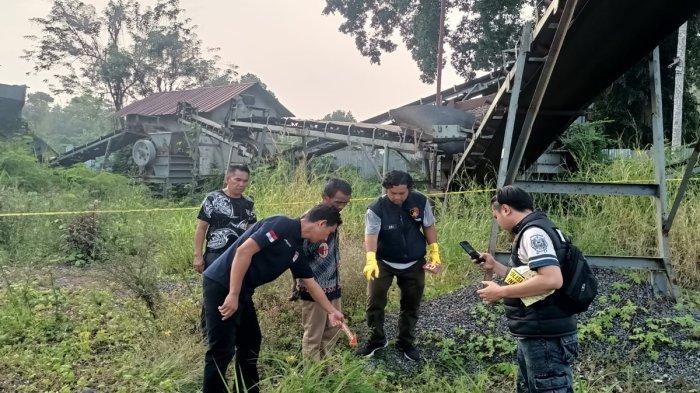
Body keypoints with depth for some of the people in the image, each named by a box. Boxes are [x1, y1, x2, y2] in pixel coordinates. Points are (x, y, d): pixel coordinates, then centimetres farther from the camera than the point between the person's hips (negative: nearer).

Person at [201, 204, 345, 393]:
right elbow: (244, 250, -24)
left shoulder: (296, 249, 12)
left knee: (251, 342, 18)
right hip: (221, 285, -10)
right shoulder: (282, 225, -16)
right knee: (222, 350, -5)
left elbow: (311, 284, 23)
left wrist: (332, 311, 26)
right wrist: (233, 295, -25)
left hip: (242, 292, 10)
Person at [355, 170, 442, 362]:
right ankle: (377, 339, 22)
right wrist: (370, 260, -50)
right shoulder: (376, 209, -22)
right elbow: (371, 236, -33)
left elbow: (429, 227, 0)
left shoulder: (421, 201, -13)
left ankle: (406, 342, 32)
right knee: (374, 302, -1)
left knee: (411, 305, 13)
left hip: (414, 264, 2)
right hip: (384, 262, -2)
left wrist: (434, 253, -2)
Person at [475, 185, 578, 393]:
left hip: (545, 339, -11)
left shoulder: (533, 232, -18)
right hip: (535, 336, 11)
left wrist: (501, 292, -24)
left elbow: (552, 280, -32)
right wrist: (494, 266, 17)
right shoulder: (533, 230, 15)